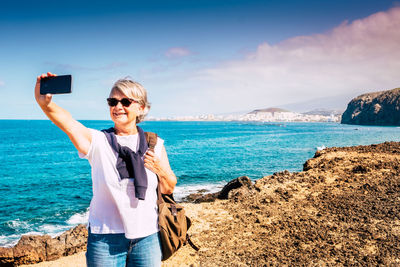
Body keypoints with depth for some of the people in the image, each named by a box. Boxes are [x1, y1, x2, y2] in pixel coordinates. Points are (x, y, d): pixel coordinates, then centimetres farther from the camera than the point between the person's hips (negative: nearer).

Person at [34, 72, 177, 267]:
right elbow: (68, 122, -25)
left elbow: (168, 189, 9)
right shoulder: (97, 141, -4)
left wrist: (161, 170, -11)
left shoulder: (155, 144, 2)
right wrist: (45, 104, -43)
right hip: (106, 238, -1)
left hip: (147, 238, 2)